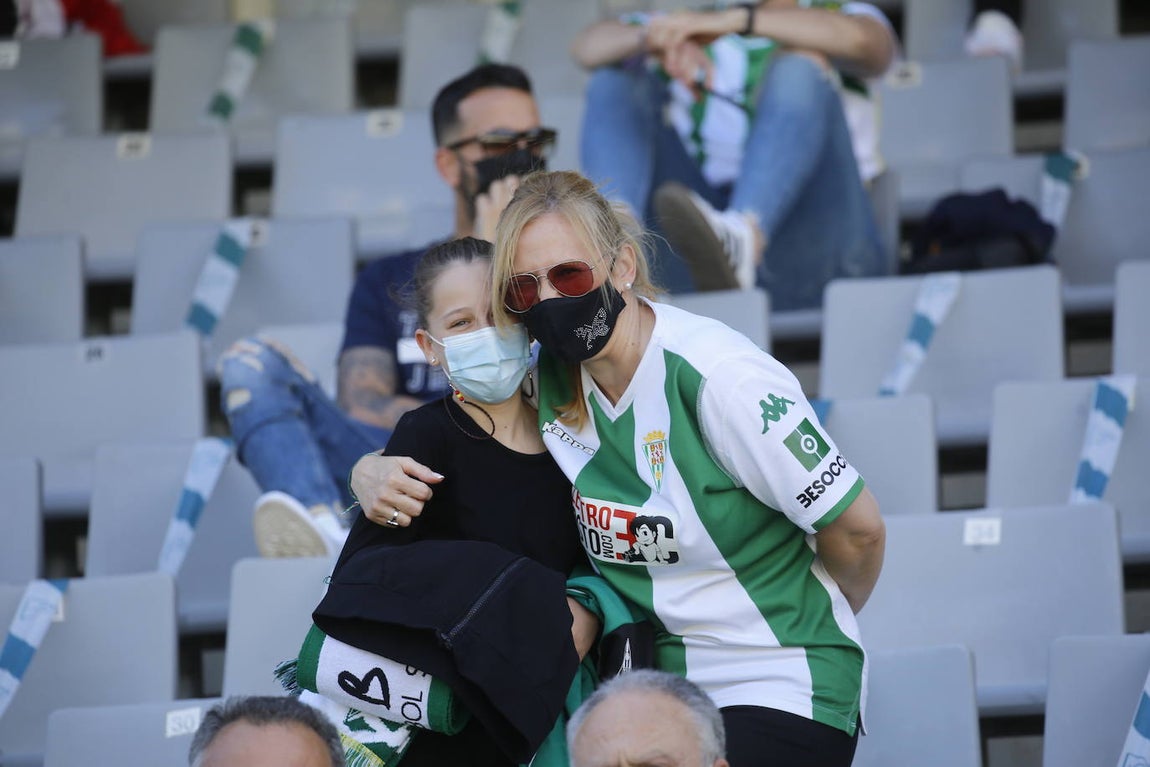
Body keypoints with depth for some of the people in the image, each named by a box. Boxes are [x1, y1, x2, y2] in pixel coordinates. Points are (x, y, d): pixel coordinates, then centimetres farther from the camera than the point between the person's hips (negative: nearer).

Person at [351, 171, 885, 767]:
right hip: (665, 683, 6)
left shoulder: (717, 379, -18)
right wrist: (373, 473, -9)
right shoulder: (549, 382, 1)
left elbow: (858, 529, -11)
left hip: (781, 695, -6)